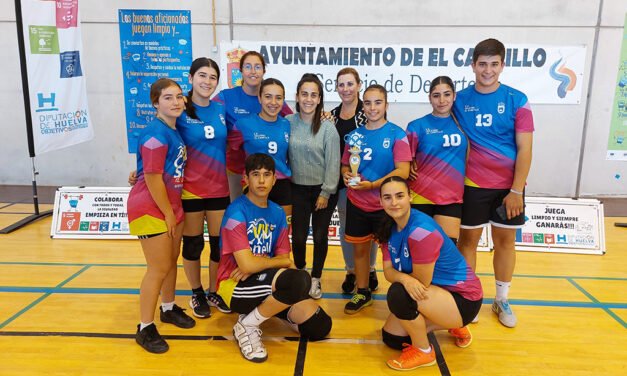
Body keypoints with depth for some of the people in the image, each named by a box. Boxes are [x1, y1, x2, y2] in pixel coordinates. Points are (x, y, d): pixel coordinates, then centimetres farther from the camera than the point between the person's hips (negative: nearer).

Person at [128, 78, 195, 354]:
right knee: (159, 268, -2)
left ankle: (168, 308, 39)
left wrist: (173, 211, 12)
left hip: (171, 207, 8)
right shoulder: (155, 133, -19)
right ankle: (145, 328, 14)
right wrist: (168, 213, -14)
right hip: (151, 210, -8)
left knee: (172, 261, 19)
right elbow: (152, 178, -21)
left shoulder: (175, 130, 7)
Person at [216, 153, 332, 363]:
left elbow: (285, 259, 4)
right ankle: (247, 326, -10)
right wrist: (276, 261, -6)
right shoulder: (236, 212, -16)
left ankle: (267, 308, 18)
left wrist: (258, 264, -15)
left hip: (267, 283, 7)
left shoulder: (277, 213, 4)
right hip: (236, 286, -7)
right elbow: (247, 265, -23)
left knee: (319, 326, -4)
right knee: (299, 280, -34)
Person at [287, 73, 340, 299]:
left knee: (320, 236, 8)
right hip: (297, 189, 1)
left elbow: (333, 163, -8)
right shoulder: (288, 123, -3)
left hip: (323, 190, -1)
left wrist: (326, 193, -10)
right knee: (298, 236, 5)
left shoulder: (328, 127, -9)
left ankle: (315, 279, 29)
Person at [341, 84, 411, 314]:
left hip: (385, 205, -4)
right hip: (357, 203, 4)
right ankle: (362, 294, 32)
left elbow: (403, 171, -15)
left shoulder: (396, 134, -8)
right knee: (360, 249, 14)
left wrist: (372, 185, -25)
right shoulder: (355, 135, 5)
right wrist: (347, 175, -10)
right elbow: (345, 165, 14)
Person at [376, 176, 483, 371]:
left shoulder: (422, 231, -30)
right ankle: (452, 325, 23)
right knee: (391, 338, 7)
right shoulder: (389, 228, -3)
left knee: (398, 294, -30)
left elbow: (422, 282, -24)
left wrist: (399, 275, -6)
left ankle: (423, 351, -4)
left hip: (462, 298, -9)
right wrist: (405, 278, -29)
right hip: (435, 292, 9)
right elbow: (388, 271, -6)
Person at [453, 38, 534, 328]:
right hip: (472, 184, 0)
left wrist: (516, 190, -10)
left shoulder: (517, 100, -5)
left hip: (508, 186, 0)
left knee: (505, 241, 10)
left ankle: (502, 300, 26)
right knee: (468, 240, 7)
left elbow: (525, 148, -6)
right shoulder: (460, 100, -1)